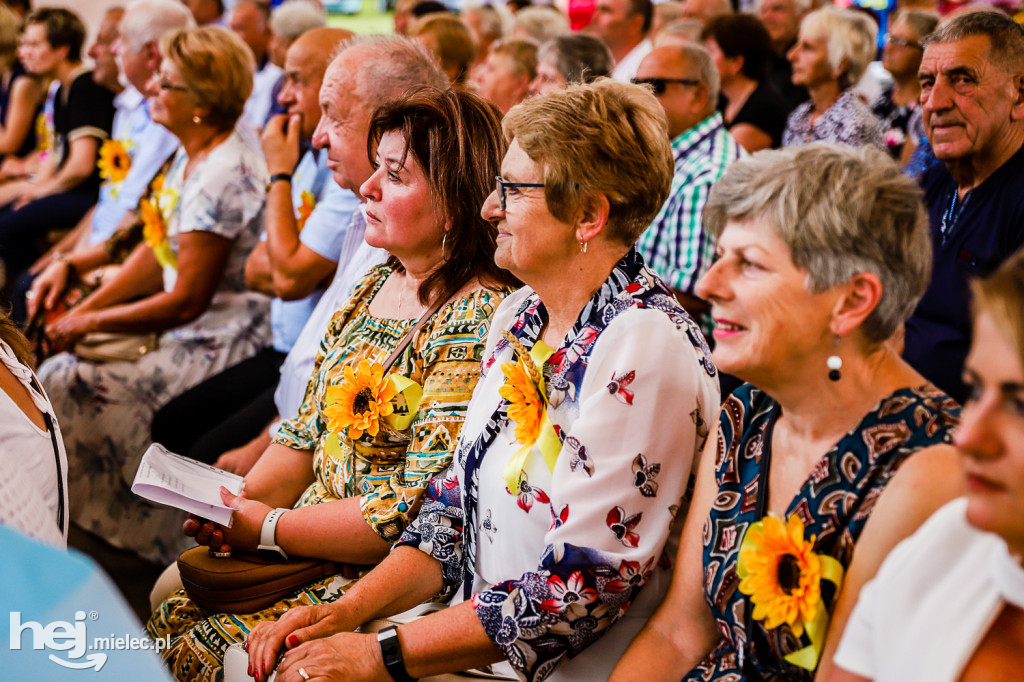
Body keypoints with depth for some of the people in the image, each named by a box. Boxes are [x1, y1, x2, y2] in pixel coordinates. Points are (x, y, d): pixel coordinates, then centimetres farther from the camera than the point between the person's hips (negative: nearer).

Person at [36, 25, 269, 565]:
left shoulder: (221, 176, -25)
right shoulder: (193, 152, 5)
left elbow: (186, 302, -22)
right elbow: (156, 252, 9)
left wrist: (89, 324, -12)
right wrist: (82, 309, 0)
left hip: (215, 345, -10)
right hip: (186, 326, 10)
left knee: (73, 384, -13)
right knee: (60, 362, 5)